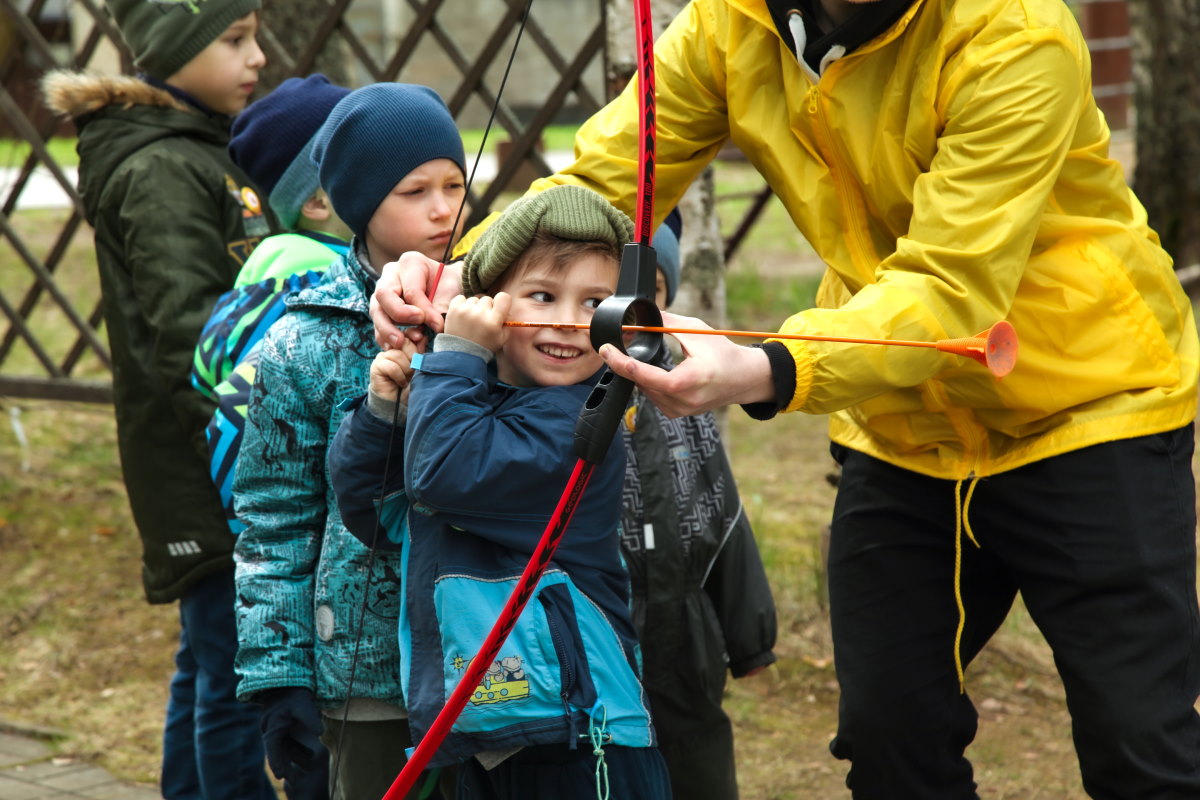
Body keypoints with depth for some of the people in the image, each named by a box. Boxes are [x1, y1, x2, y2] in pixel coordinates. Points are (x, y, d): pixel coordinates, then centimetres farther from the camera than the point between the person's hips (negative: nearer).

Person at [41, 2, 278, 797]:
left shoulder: (208, 150, 15)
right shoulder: (162, 171, -15)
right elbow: (187, 335, -22)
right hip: (206, 466, -10)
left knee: (209, 662, 17)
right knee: (237, 672, -7)